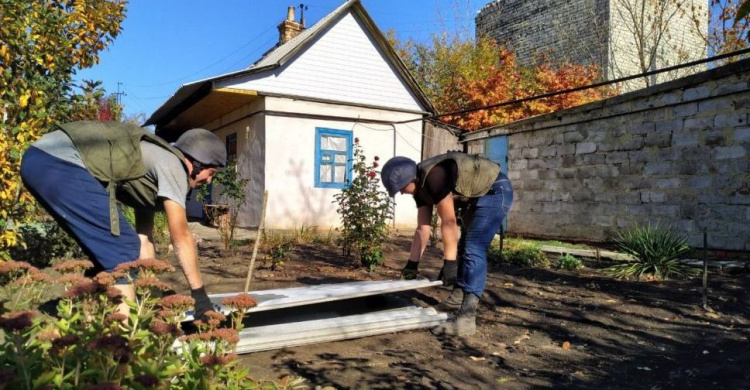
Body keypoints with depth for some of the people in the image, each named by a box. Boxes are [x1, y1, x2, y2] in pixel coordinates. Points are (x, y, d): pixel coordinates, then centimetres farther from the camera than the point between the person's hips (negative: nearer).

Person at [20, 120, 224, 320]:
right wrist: (199, 293, 2)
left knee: (108, 249, 16)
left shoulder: (154, 161, 25)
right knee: (123, 249, -6)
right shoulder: (172, 165, -2)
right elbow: (181, 238, -4)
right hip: (61, 163, -10)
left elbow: (144, 237, 27)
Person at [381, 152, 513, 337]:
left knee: (474, 250, -19)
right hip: (476, 197, 10)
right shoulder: (420, 187, 1)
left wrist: (449, 262, -26)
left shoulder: (434, 176, -29)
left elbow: (448, 222, -29)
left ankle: (466, 318, -21)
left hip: (496, 191, -10)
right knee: (464, 247, 19)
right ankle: (457, 297, 34)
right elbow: (423, 228, 4)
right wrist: (412, 263, 3)